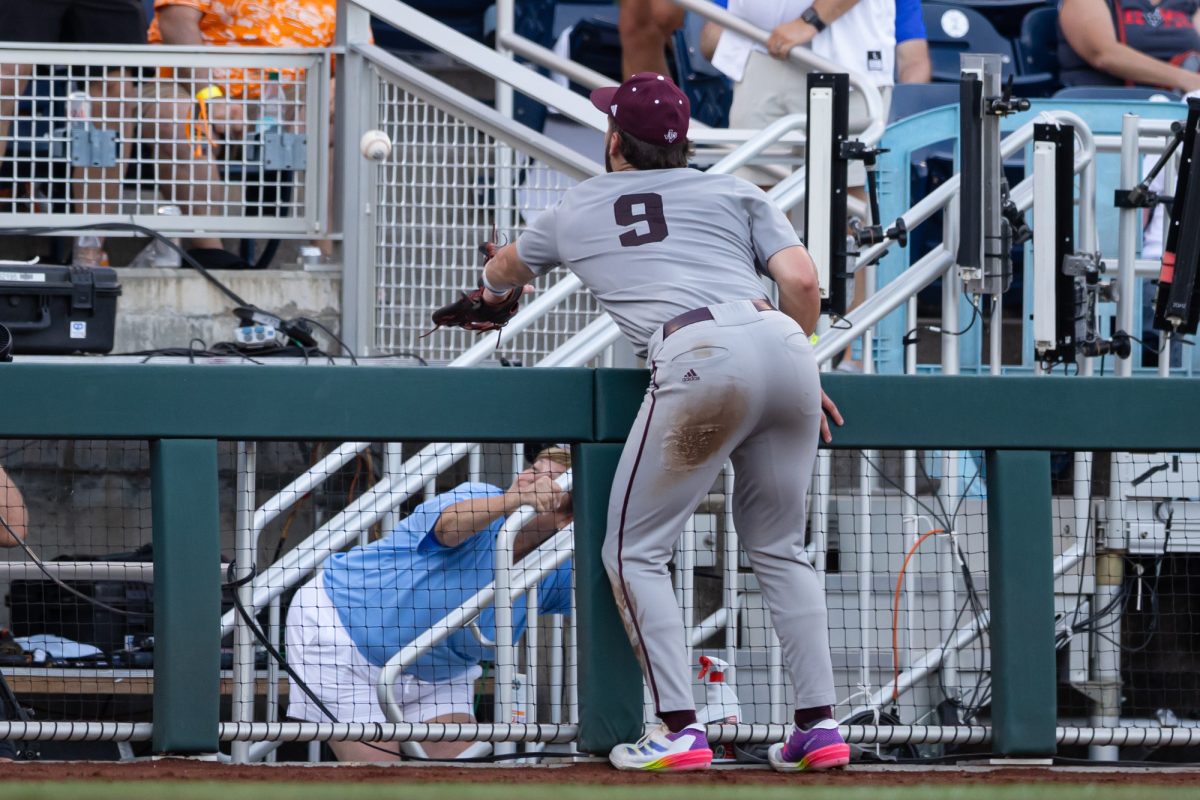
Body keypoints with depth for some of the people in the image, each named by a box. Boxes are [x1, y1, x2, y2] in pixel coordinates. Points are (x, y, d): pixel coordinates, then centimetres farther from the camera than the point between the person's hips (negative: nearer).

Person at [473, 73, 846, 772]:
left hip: (699, 358, -3)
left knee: (634, 551, 8)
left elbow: (505, 268, 51)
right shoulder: (735, 192, 26)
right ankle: (820, 725, 11)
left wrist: (495, 288, 76)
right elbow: (802, 280, 10)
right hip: (782, 343, 3)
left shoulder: (576, 214, 28)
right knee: (779, 549, 18)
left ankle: (681, 729, -4)